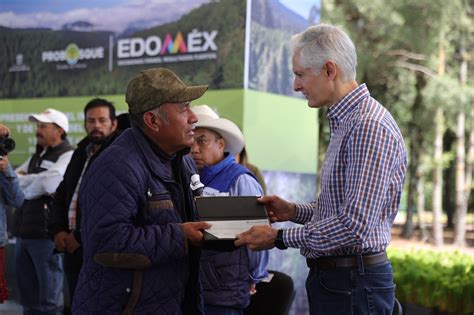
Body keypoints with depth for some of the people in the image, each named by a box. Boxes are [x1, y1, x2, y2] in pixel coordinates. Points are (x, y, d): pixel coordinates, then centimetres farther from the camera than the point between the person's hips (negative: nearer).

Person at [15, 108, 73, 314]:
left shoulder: (68, 156, -7)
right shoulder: (37, 156, 19)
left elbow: (48, 183, -20)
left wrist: (23, 182, -4)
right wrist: (33, 181, -6)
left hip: (46, 235, -8)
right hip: (24, 233, 8)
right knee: (28, 298, 14)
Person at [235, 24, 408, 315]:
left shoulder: (370, 127, -20)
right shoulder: (345, 122, 14)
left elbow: (355, 227, -25)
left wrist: (279, 238, -17)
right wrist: (295, 211, 7)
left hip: (354, 285, -9)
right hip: (328, 276, 9)